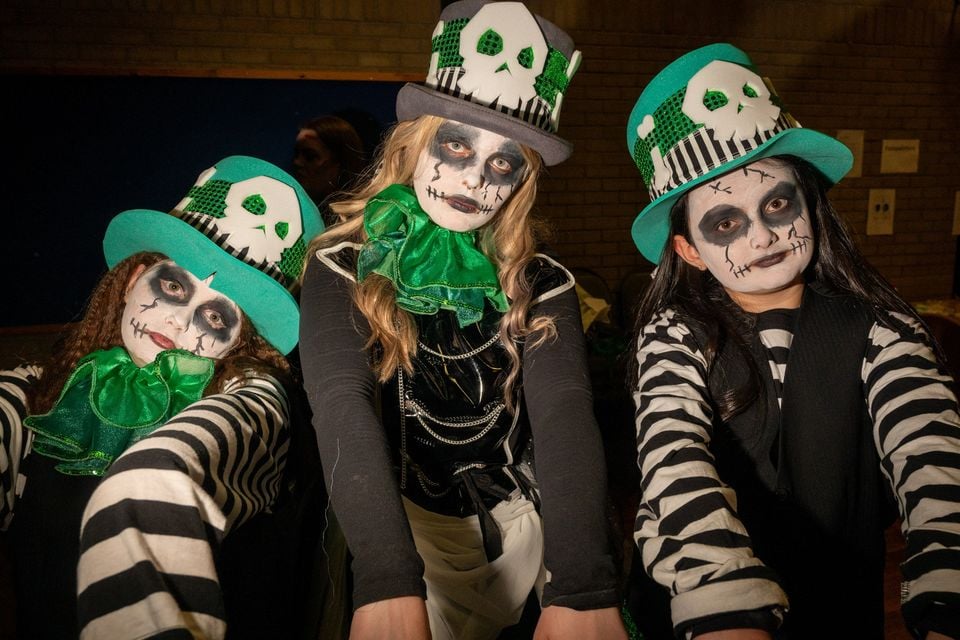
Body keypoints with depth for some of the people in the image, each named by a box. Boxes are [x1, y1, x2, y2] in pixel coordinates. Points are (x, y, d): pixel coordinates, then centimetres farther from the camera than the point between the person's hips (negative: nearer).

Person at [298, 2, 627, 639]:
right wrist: (388, 584, -40)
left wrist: (583, 588, -36)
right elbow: (342, 405, -25)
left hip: (521, 531, 1)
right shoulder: (345, 268, -9)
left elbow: (565, 413, -20)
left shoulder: (541, 285, -5)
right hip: (399, 531, 0)